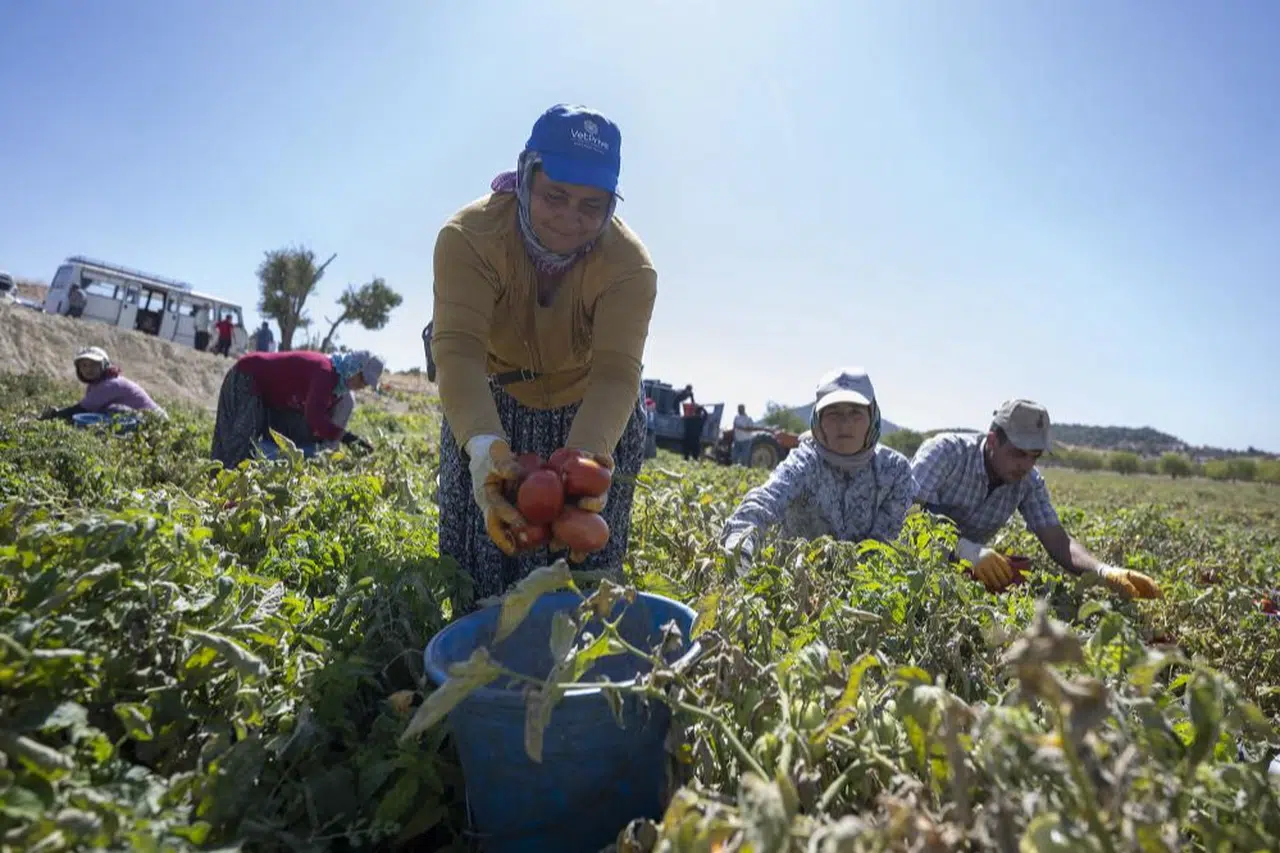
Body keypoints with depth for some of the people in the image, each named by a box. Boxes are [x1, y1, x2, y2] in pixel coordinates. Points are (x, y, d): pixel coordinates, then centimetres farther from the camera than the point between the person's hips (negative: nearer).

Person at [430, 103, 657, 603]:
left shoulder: (630, 266, -28)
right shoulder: (469, 237, -28)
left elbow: (615, 372, -40)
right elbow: (458, 349, -41)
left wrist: (587, 457, -60)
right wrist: (483, 445, -60)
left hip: (592, 418, 0)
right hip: (487, 412, 0)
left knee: (586, 557, 3)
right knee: (482, 552, 3)